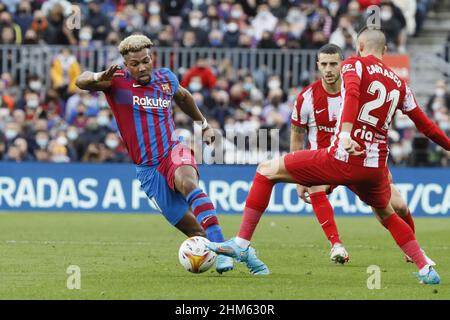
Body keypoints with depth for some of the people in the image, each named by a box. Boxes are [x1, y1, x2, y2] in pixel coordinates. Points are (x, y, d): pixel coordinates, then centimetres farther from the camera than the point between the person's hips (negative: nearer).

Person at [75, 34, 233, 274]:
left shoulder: (166, 78, 8)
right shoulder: (117, 82, -4)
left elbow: (183, 96, 31)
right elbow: (81, 82, -21)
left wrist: (203, 124, 39)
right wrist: (98, 78, -43)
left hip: (174, 153, 0)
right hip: (148, 168, 0)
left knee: (187, 182, -35)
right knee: (194, 231, -8)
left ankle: (220, 248, -44)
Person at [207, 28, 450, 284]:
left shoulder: (354, 64, 3)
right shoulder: (399, 83, 17)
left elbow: (352, 93, -18)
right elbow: (426, 125, 21)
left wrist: (345, 133, -32)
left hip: (342, 159, -5)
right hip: (376, 167, 5)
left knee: (267, 170, 9)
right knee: (386, 214, 34)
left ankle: (242, 243, 2)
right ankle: (426, 270, 24)